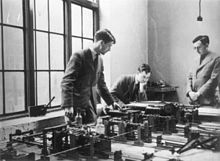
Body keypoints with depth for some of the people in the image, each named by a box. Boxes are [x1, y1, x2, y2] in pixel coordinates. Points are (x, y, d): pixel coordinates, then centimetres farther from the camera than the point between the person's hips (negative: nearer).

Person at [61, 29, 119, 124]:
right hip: (76, 106, -7)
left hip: (91, 105, 7)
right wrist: (67, 105, -25)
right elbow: (66, 83, -17)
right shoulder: (78, 56, -12)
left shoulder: (99, 59, 12)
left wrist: (111, 102, 20)